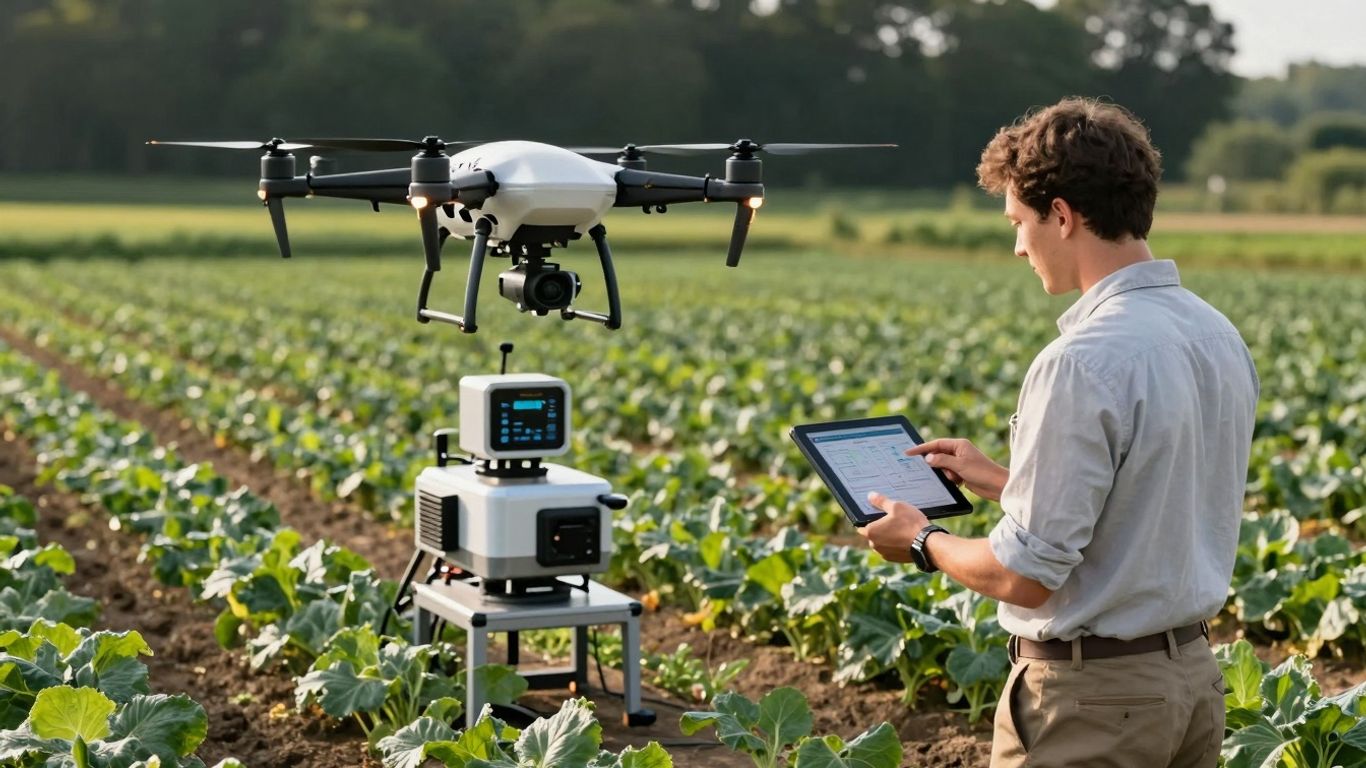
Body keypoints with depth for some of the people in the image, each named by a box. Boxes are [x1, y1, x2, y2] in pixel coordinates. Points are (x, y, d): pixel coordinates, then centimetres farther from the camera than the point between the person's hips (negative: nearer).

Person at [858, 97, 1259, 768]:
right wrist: (1005, 481, 19)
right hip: (1193, 674, 8)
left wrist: (923, 543, -2)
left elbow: (1025, 577, -20)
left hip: (1092, 694, -8)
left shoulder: (1082, 365, -23)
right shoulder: (1220, 337, 4)